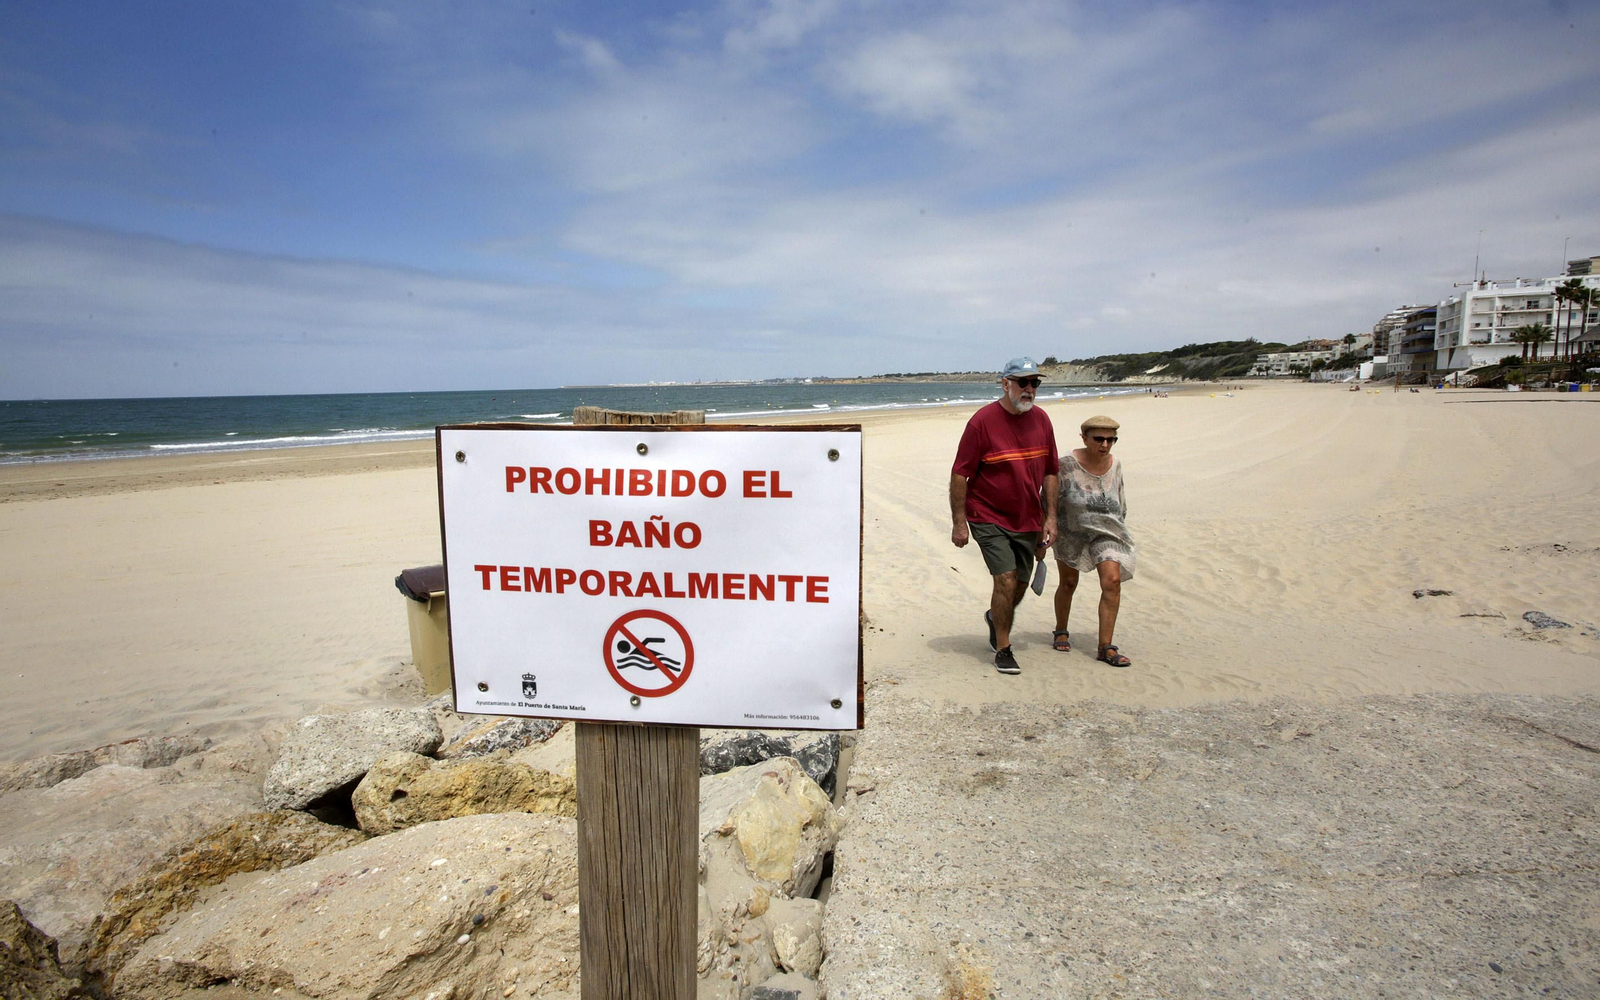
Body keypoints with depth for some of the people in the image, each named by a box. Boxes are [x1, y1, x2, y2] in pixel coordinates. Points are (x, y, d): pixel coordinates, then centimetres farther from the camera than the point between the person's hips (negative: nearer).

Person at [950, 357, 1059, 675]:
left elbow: (1049, 471, 11)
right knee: (1006, 580, -13)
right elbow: (960, 474, -12)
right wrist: (959, 522, -13)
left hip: (1027, 520, 6)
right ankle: (1003, 650, 5)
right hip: (988, 517, -5)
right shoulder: (982, 421, -14)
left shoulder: (1041, 420, 3)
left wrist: (1050, 517, 6)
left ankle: (995, 618, 45)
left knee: (1020, 584, 13)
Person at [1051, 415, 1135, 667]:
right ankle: (1060, 632, 36)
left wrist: (1121, 531, 16)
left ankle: (1105, 647, -7)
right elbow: (1051, 500, -10)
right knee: (1068, 582, 11)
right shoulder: (1068, 464, -17)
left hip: (1106, 534, 3)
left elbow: (1120, 502, 12)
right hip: (1071, 533, -2)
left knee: (1112, 581, -13)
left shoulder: (1115, 465, -2)